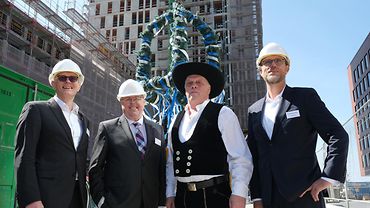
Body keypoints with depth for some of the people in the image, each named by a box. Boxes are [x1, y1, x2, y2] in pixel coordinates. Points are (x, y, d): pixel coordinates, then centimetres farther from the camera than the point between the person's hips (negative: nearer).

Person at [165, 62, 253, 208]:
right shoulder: (177, 120, 10)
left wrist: (239, 194, -14)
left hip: (214, 196, -4)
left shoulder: (223, 114, -4)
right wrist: (170, 194, 10)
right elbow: (171, 162, 13)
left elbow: (241, 159, -7)